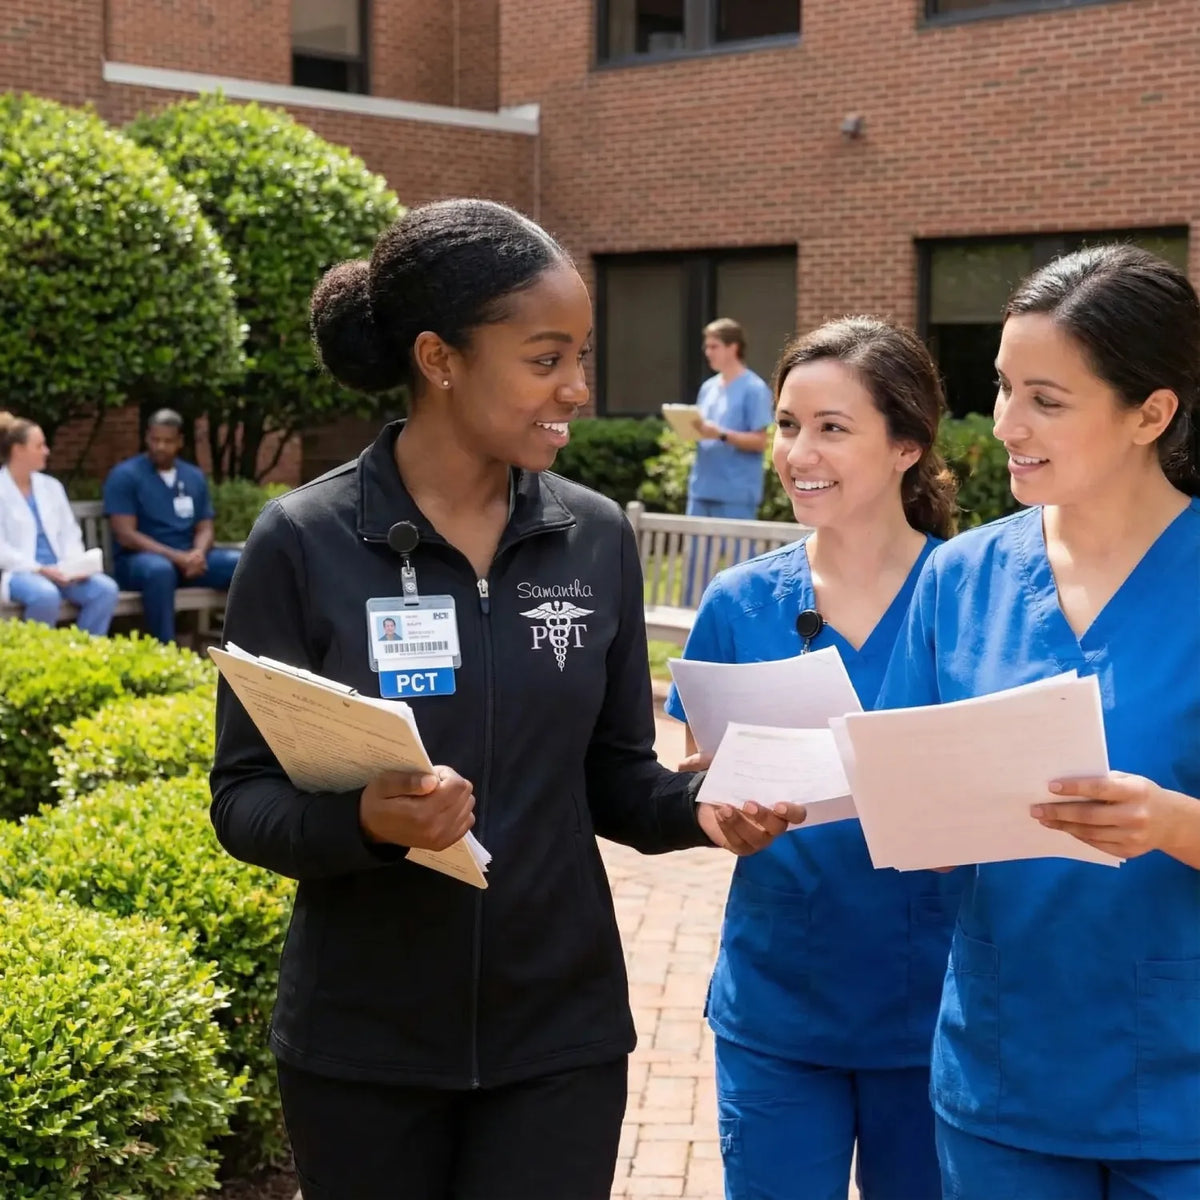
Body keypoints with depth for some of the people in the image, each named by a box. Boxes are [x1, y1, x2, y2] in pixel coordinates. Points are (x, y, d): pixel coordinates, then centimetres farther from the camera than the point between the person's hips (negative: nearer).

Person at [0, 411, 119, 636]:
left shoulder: (51, 486, 16)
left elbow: (70, 533, 15)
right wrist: (39, 570, -20)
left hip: (57, 571, 6)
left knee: (105, 589, -21)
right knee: (46, 594, -38)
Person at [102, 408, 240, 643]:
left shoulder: (195, 477, 14)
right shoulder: (124, 475, -4)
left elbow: (204, 528, 11)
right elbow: (126, 535, -12)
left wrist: (197, 554, -15)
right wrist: (177, 557, -22)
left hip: (188, 559, 5)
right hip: (138, 559, -5)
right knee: (160, 569, -40)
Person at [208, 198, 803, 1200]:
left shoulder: (598, 537, -1)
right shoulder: (303, 541, -10)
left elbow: (613, 776, 5)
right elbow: (245, 797, -8)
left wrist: (697, 808, -15)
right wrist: (362, 820, -27)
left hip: (562, 1033, 2)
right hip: (360, 1041, -1)